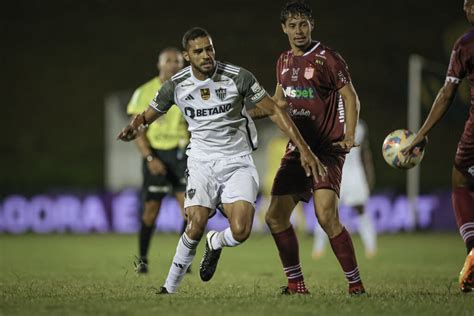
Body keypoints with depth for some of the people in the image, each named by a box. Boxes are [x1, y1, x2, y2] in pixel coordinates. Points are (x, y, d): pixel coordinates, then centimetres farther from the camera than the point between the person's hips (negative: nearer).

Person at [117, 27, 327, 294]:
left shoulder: (238, 77, -11)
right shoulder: (176, 85, -5)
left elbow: (274, 111, -5)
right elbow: (149, 115, 10)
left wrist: (304, 150, -9)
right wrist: (135, 127, -16)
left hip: (238, 163, -1)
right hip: (202, 163, 1)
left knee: (240, 232, -18)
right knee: (196, 227, -18)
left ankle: (216, 243, 20)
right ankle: (170, 288, 2)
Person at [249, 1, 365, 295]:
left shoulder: (327, 58, -8)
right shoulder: (284, 61, 13)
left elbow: (350, 97, -9)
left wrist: (349, 135, -22)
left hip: (327, 149, -7)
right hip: (297, 149, 7)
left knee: (327, 216, -22)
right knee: (276, 216, 1)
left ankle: (356, 284, -14)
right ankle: (296, 284, 14)